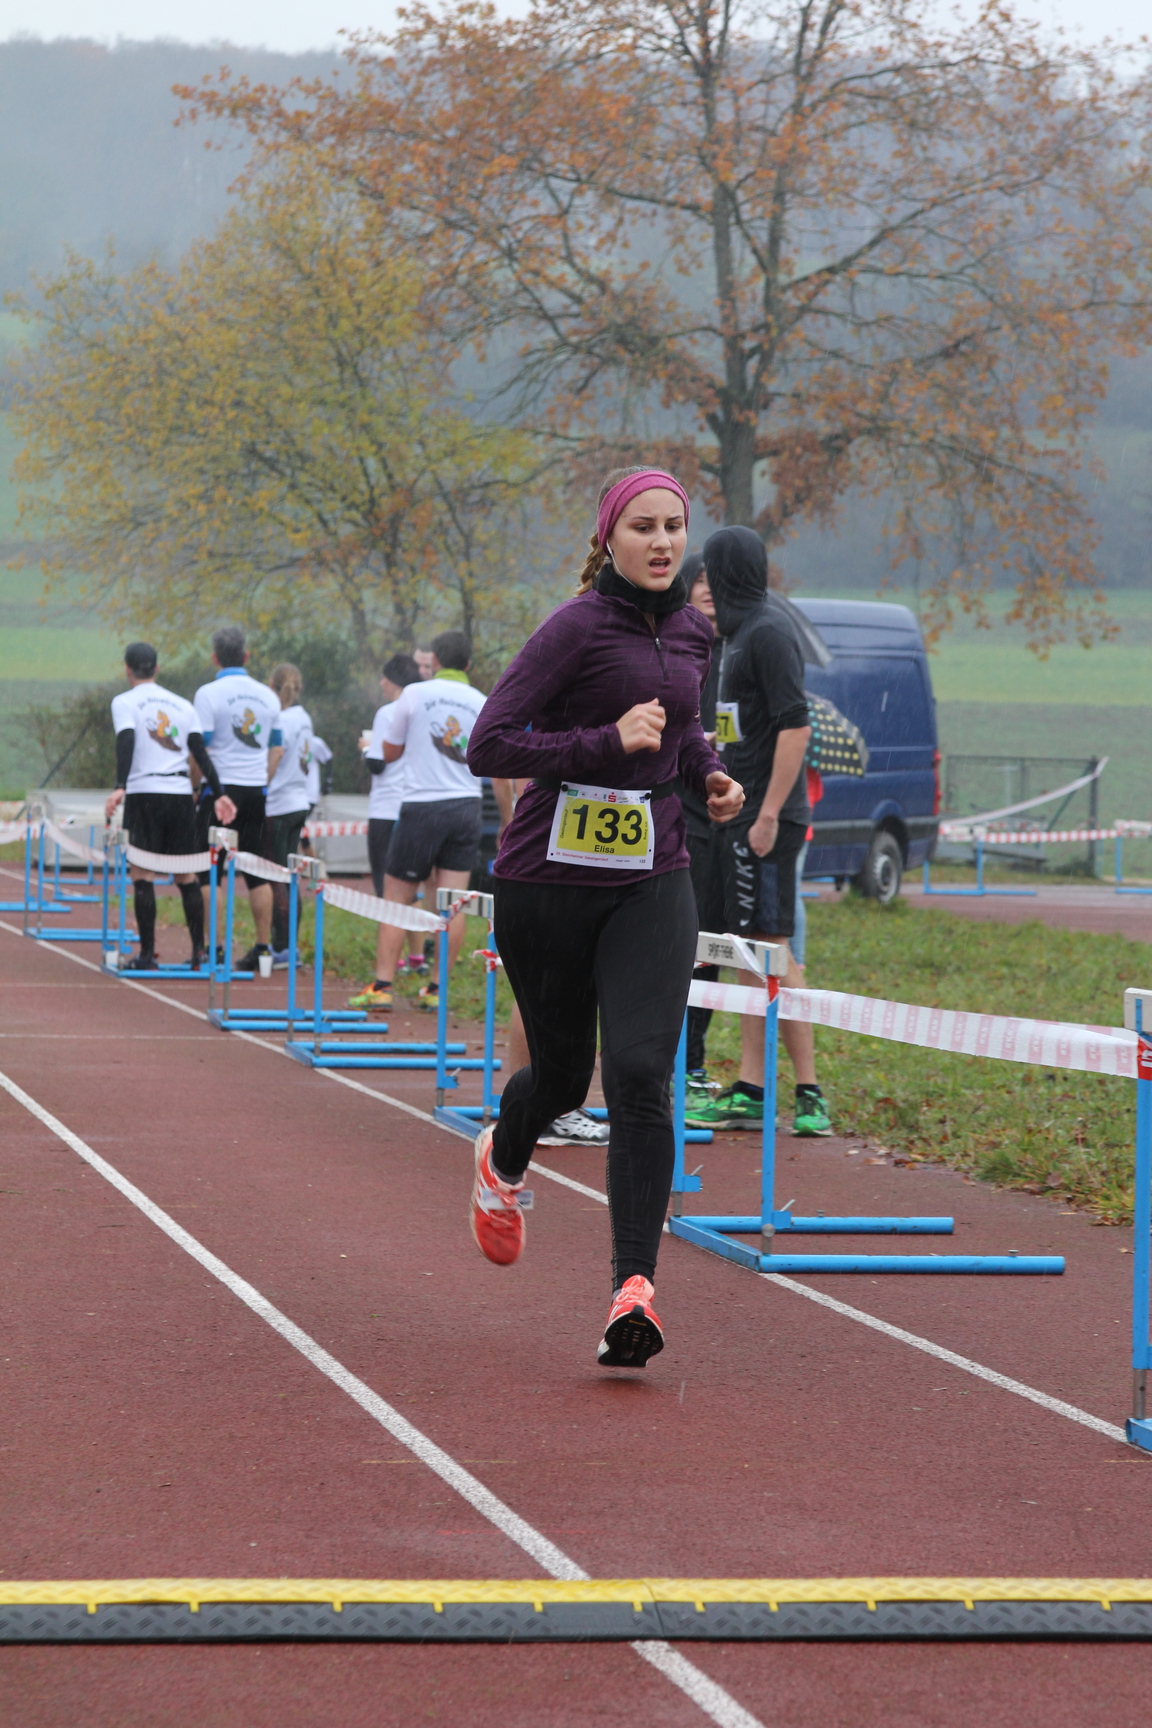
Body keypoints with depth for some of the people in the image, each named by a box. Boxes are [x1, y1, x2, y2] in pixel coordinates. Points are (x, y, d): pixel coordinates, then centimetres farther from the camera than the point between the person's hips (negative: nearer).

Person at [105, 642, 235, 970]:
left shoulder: (124, 702, 2)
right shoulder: (182, 705, 16)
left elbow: (126, 743, -14)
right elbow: (200, 751, 9)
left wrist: (120, 788, -24)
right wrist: (217, 794, 5)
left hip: (144, 793, -4)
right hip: (181, 793, 4)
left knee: (142, 875, -3)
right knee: (186, 876, 9)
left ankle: (147, 955, -7)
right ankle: (199, 952, 5)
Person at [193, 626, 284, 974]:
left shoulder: (209, 694, -8)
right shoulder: (267, 695, 9)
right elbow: (277, 749, 14)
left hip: (221, 787, -5)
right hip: (256, 789, 5)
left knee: (207, 871, -1)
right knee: (256, 872, 8)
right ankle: (263, 946, 7)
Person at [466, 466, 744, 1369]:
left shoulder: (692, 631, 8)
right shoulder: (580, 626, -12)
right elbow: (489, 745, -16)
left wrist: (707, 771, 9)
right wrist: (609, 741, -22)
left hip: (651, 880, 3)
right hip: (550, 878, -3)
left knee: (640, 1075, -14)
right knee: (563, 1075, 12)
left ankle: (635, 1289, -17)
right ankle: (504, 1161, 49)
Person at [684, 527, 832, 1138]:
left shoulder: (769, 632, -13)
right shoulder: (742, 632, 17)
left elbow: (795, 726, -20)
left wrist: (769, 813, -23)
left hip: (766, 818, -10)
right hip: (739, 813, 10)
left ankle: (808, 1096, -10)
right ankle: (750, 1088, 14)